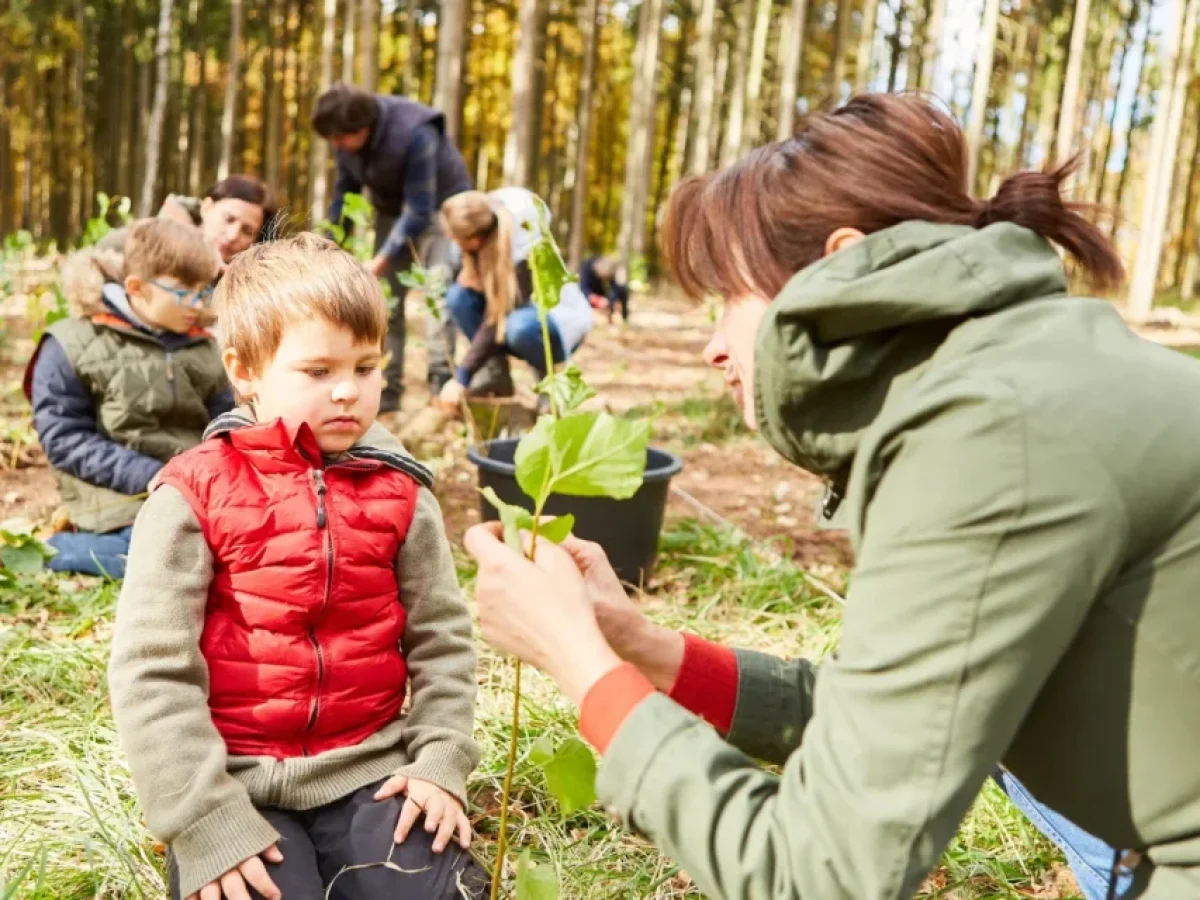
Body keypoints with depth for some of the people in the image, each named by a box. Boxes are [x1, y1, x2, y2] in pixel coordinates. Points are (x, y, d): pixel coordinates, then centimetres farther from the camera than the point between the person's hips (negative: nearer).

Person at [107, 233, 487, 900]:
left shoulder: (399, 493, 1)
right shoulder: (193, 496, -8)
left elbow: (442, 638, 6)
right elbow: (151, 670, -10)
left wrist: (441, 760, -5)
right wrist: (206, 819, -14)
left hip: (369, 769, 2)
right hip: (234, 782, -2)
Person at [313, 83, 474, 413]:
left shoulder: (415, 134, -34)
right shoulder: (347, 137, -14)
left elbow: (419, 210, -31)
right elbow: (344, 190, 1)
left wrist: (381, 261, -29)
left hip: (439, 205, -6)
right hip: (392, 209, 6)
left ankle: (441, 380, -19)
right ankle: (386, 387, 3)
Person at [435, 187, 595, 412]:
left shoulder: (525, 252, -32)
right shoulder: (480, 239, -14)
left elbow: (498, 319, -32)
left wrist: (461, 378, -31)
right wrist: (469, 272, -20)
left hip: (564, 312, -7)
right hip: (526, 308, 7)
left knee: (519, 326, -40)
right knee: (459, 296, -18)